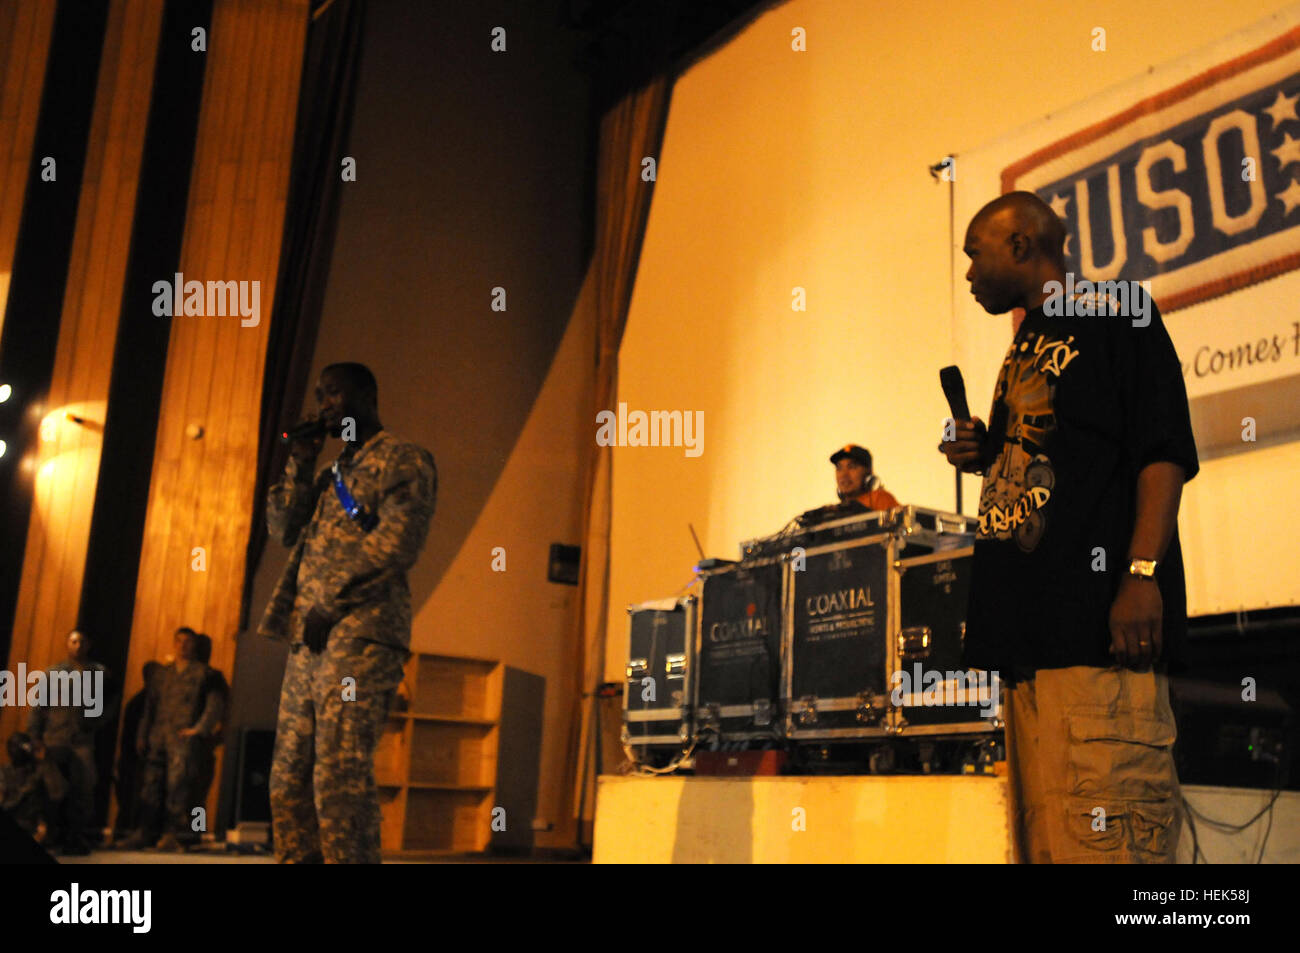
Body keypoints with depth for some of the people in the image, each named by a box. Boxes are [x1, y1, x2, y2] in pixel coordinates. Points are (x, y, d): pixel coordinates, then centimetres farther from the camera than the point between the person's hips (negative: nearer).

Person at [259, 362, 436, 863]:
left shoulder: (402, 460, 2)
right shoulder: (333, 473, 28)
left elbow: (398, 541, -12)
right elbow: (284, 527, 21)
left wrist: (329, 605, -13)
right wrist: (299, 463, 11)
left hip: (360, 636, -8)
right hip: (309, 642, 8)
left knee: (339, 777, -14)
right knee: (288, 779, 6)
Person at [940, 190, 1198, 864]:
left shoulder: (1116, 317, 1)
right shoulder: (1022, 352, 25)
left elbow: (1163, 453, -9)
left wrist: (1143, 573, -20)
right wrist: (984, 455, 11)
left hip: (1098, 614, -9)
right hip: (1028, 620, 9)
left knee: (1104, 836, -13)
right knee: (1040, 836, 8)